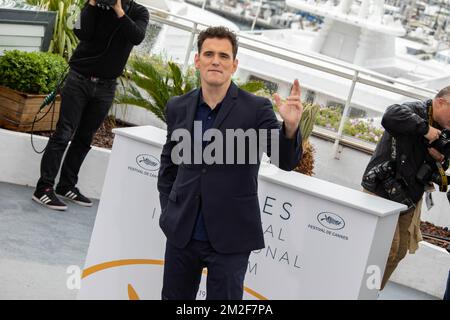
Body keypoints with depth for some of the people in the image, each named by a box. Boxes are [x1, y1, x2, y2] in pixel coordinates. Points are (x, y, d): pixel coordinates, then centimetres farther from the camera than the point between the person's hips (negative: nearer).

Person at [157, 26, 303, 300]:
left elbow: (287, 161, -15)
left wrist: (290, 126, -33)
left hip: (230, 237, -3)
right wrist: (169, 211, 11)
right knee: (173, 297, 15)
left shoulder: (256, 108, -7)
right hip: (181, 233, 4)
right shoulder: (178, 108, 4)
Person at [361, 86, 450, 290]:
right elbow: (390, 117, -35)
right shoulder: (415, 110, -12)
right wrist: (425, 129, -28)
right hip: (382, 191, -8)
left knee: (399, 252, 10)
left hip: (409, 197, 8)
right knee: (388, 249, -13)